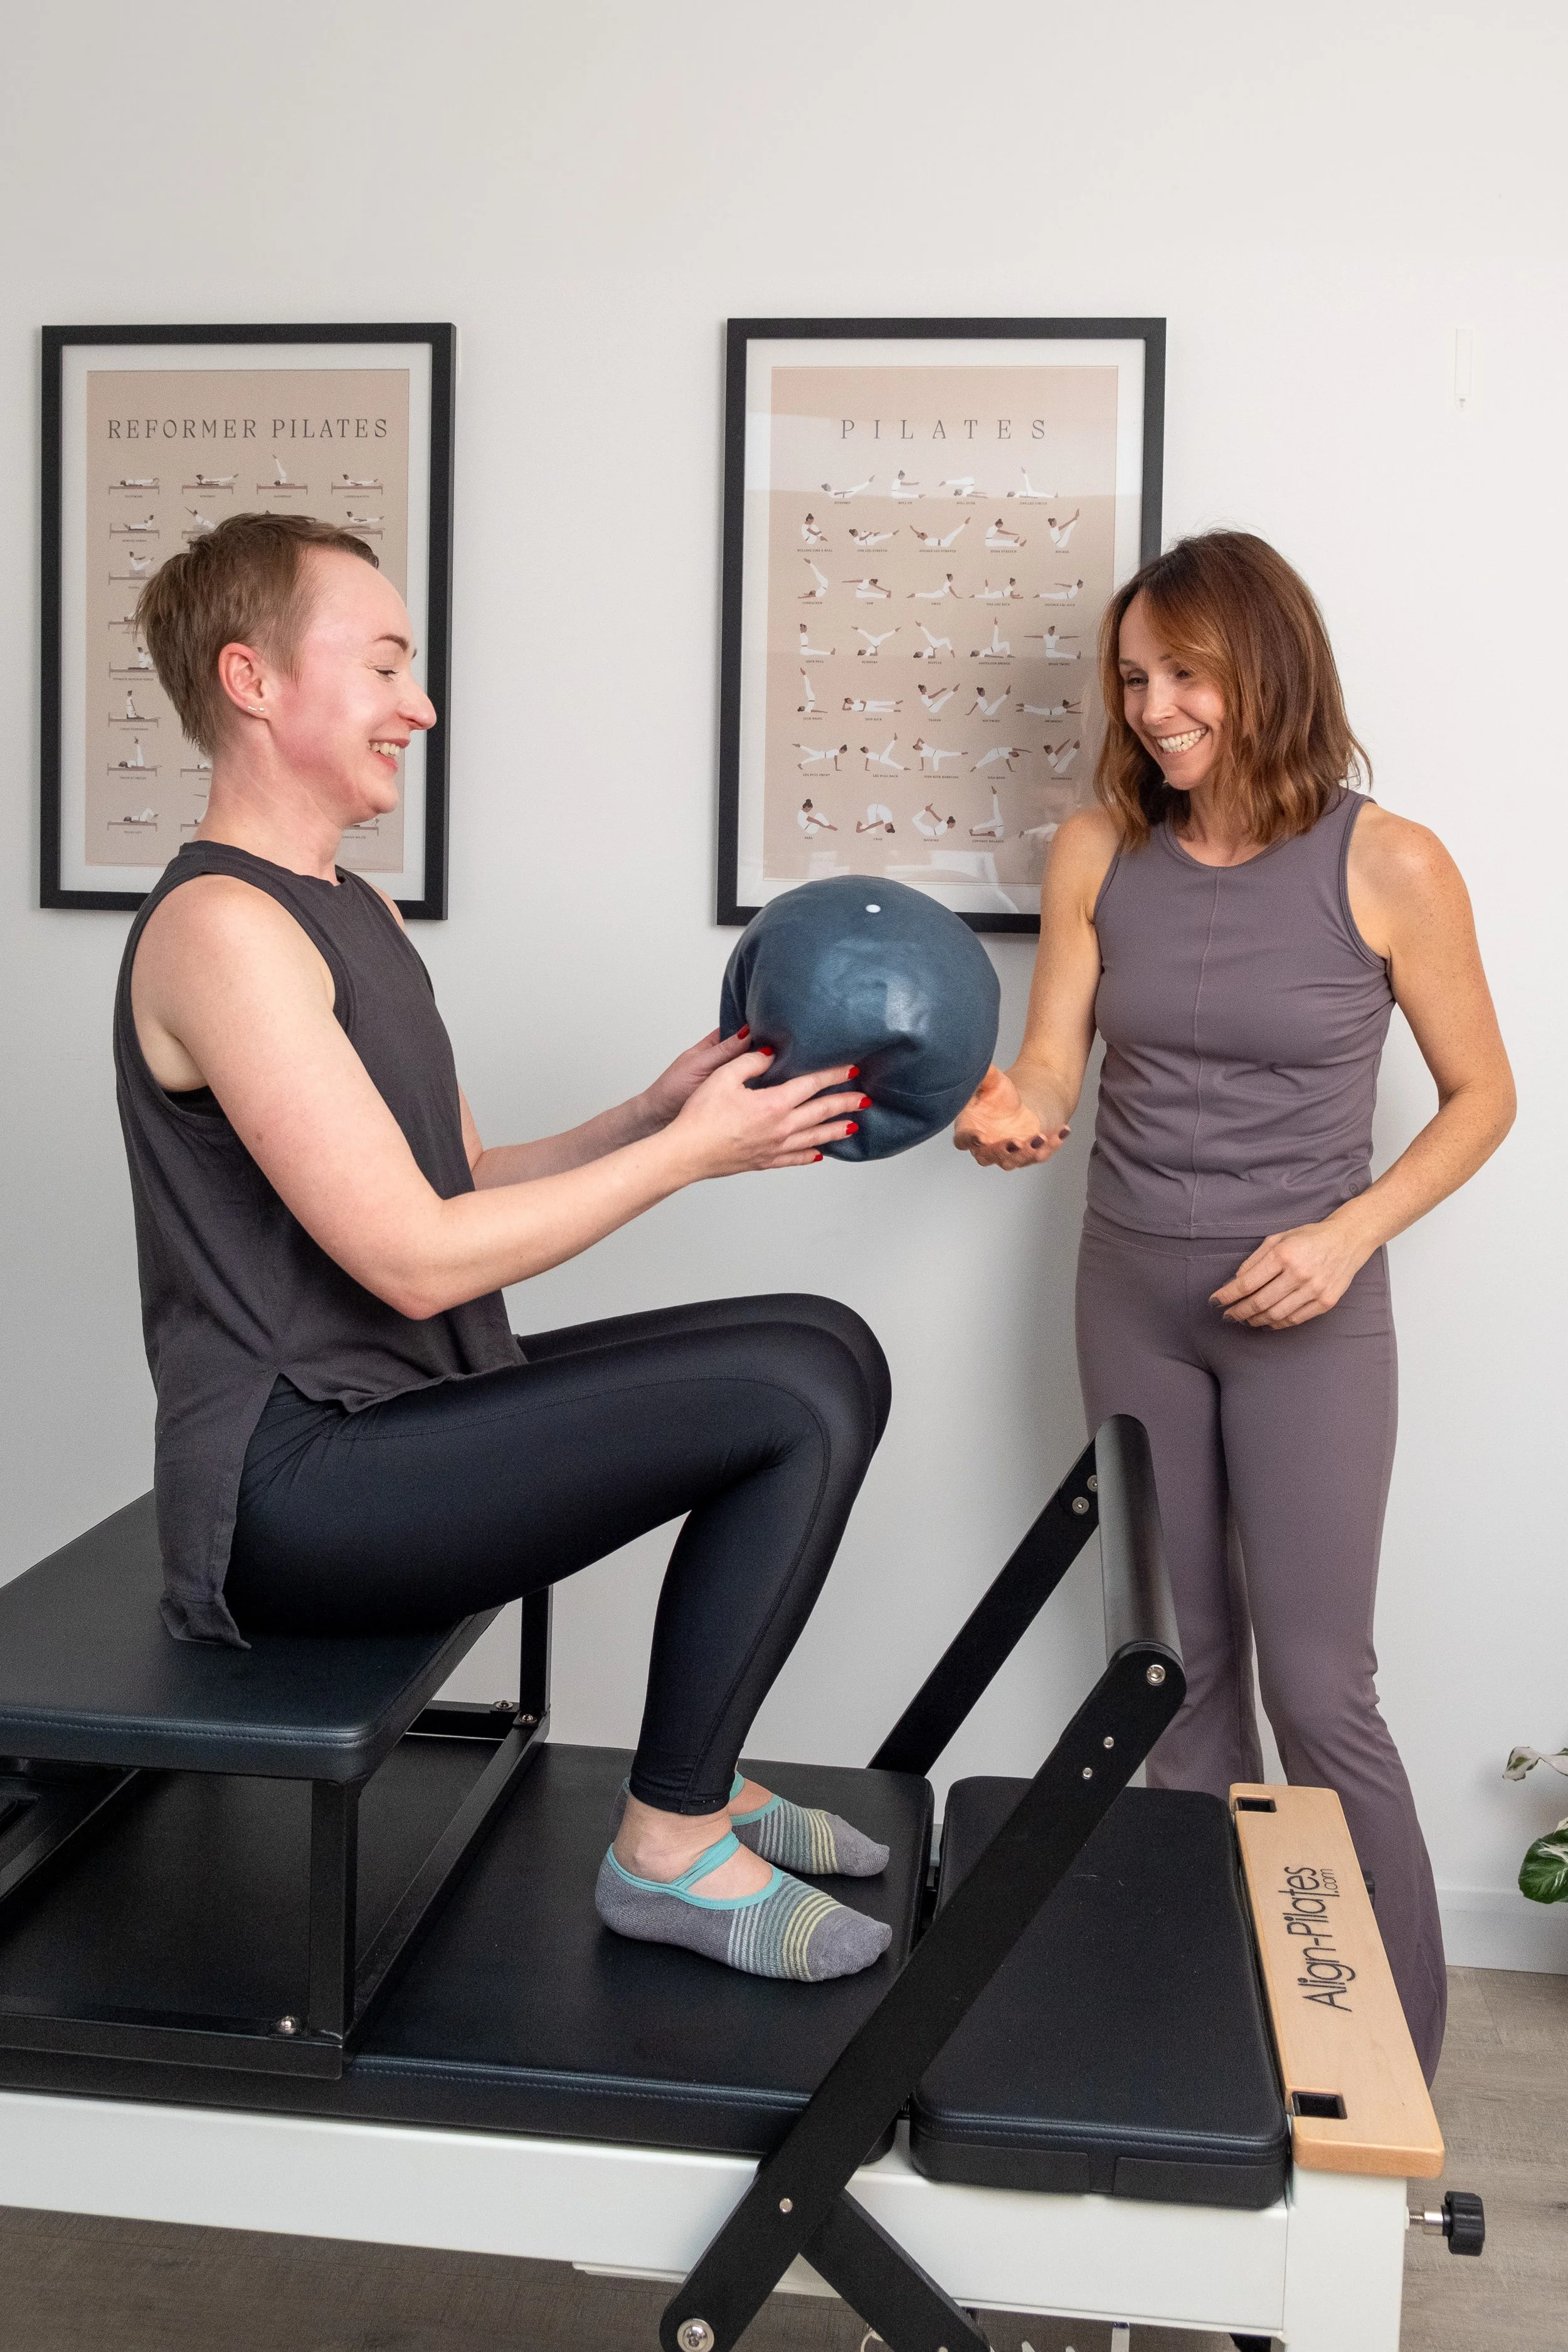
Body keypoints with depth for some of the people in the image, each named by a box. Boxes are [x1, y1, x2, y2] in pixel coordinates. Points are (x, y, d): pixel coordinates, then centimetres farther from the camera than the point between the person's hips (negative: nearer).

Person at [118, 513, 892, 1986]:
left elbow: (466, 1184, 16)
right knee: (804, 1390, -20)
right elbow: (418, 1257, -20)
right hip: (291, 1493, -10)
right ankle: (669, 1850, -4)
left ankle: (699, 1771, 17)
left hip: (404, 1419, 10)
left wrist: (648, 1115, 1)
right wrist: (687, 1151, -12)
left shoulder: (352, 912, 17)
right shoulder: (219, 927, -16)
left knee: (826, 1357, 8)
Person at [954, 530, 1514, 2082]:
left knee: (1318, 1685, -2)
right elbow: (1052, 1065, -3)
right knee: (1184, 1660, 13)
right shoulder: (1100, 853, -2)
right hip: (1133, 1296, 4)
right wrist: (1009, 1115, -27)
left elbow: (1481, 1097, -3)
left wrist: (1347, 1234, -16)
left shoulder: (1388, 869, -11)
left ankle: (1399, 2044, 17)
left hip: (1306, 1311, -4)